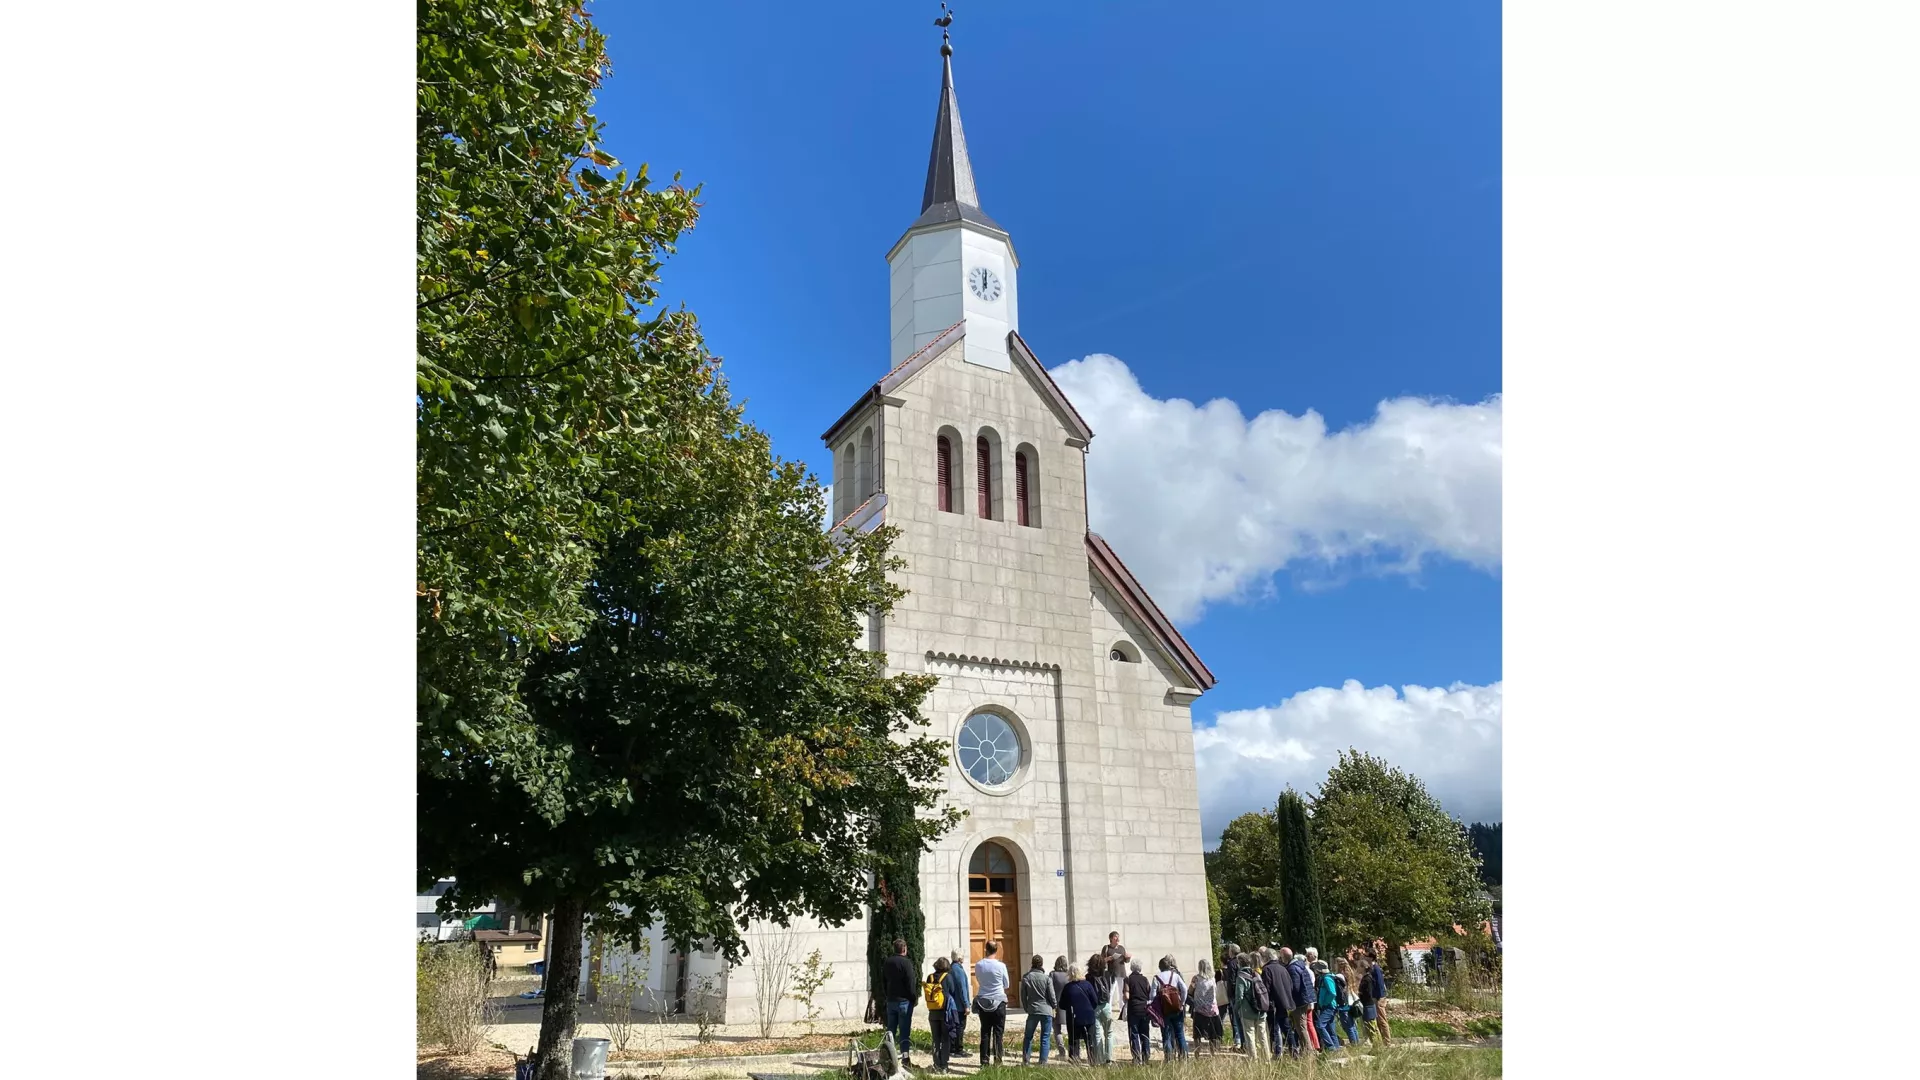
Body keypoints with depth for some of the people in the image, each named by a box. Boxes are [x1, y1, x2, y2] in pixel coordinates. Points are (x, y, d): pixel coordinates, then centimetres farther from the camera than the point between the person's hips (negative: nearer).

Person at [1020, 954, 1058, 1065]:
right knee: (1045, 1038, 6)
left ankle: (1025, 1060, 9)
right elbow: (1052, 996, -5)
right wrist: (1054, 1005, 16)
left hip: (1032, 1011, 2)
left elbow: (1023, 996, 4)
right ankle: (1043, 1062, 3)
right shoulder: (1047, 978, -9)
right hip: (1046, 1011, -2)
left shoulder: (1026, 978, -2)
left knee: (1028, 1037, 14)